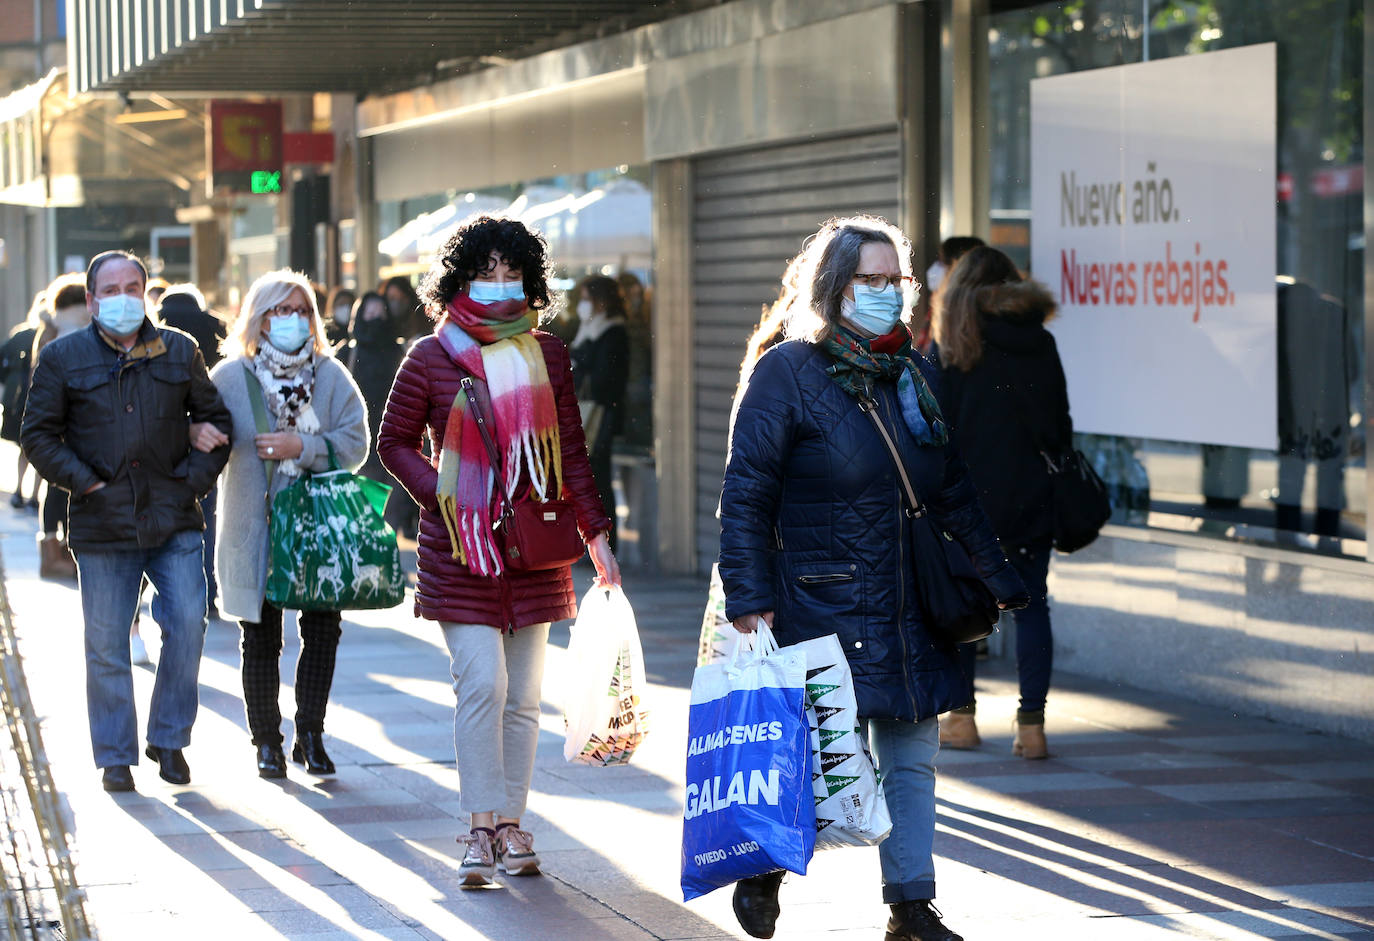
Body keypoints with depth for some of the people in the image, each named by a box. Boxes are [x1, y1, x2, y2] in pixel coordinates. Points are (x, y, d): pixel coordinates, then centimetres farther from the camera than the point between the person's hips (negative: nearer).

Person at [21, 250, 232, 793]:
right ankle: (116, 758, 13)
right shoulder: (64, 358, 3)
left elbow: (214, 419, 16)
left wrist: (196, 478, 3)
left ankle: (169, 739, 9)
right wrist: (85, 483, -6)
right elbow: (38, 435, 4)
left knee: (187, 623, -8)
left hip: (173, 522, 1)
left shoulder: (179, 352, 9)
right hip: (102, 525, -1)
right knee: (106, 647, 2)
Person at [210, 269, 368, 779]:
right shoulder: (230, 377, 1)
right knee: (262, 638, 4)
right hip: (255, 526, -1)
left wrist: (300, 447, -16)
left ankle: (310, 736, 14)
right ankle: (267, 742, 14)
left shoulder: (330, 375, 3)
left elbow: (354, 444, -5)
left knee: (323, 630, 0)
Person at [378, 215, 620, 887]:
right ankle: (482, 828, -5)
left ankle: (511, 822, 14)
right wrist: (442, 494, -7)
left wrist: (596, 534, 8)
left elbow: (571, 451, 12)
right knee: (482, 683, -12)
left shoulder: (547, 355, 8)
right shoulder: (431, 358, -1)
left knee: (523, 695, 6)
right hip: (460, 548, -3)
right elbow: (395, 442, 7)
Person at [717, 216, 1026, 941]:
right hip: (822, 606, -6)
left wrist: (1003, 580, 17)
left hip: (910, 609, 6)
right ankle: (763, 869, 19)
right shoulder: (787, 371, -5)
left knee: (911, 757, 7)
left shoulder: (915, 372, 12)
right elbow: (745, 494, -8)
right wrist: (750, 597, -15)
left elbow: (953, 491, 19)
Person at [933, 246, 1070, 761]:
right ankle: (1032, 724, -1)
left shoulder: (955, 347, -5)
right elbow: (1061, 425, 9)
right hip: (1032, 496, 3)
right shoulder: (1042, 344, 5)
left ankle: (961, 718, 14)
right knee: (1031, 605, 5)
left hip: (970, 494, -3)